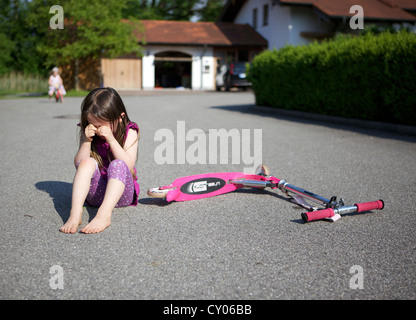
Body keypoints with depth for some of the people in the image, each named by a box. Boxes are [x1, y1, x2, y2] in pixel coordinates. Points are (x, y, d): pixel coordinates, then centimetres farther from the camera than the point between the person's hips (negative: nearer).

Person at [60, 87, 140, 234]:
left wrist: (111, 139, -21)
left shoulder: (129, 133, -1)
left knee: (118, 165, -32)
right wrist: (86, 141, -14)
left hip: (121, 193, -2)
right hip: (95, 192, 2)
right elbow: (78, 164, -2)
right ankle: (75, 213, -43)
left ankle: (104, 215, -52)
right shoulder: (89, 133, 6)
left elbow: (128, 166, -15)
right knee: (87, 162, -26)